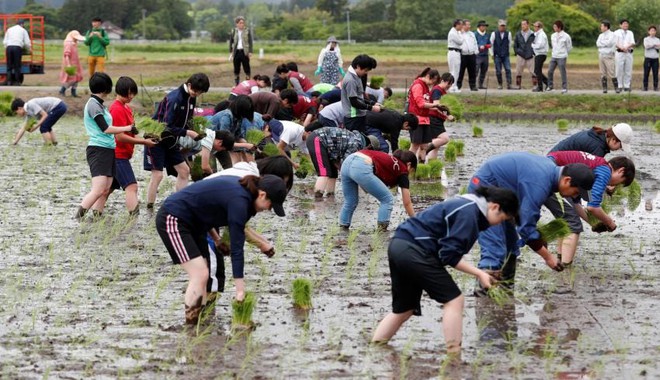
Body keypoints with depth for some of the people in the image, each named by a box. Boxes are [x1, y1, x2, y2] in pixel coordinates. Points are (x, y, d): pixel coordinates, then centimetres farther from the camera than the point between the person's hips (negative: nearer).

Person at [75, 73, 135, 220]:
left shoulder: (100, 104, 16)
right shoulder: (93, 105, -12)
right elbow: (105, 129, -16)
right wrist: (127, 128, -8)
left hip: (108, 150, 10)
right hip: (98, 151, -10)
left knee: (105, 190, 6)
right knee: (98, 190, -17)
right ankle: (78, 219, -16)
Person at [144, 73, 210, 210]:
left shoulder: (191, 98, 2)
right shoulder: (175, 98, -25)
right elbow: (167, 127, -27)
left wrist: (194, 131, -5)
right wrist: (187, 133, -22)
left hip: (170, 141, 9)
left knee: (184, 170, 8)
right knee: (157, 174, -13)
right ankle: (149, 209, -7)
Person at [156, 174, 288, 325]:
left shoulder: (242, 188, 2)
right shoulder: (239, 200, -25)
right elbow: (236, 247, -25)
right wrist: (240, 289, -23)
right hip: (172, 220, -10)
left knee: (202, 275, 5)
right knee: (199, 275, -15)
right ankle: (190, 327, -13)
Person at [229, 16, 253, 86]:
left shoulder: (247, 31, 2)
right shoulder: (233, 31, 8)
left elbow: (250, 42, 0)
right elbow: (231, 42, 11)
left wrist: (250, 52, -8)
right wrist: (231, 53, 5)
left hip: (244, 52, -2)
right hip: (236, 52, 2)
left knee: (247, 69, -1)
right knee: (236, 70, 6)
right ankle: (237, 85, 12)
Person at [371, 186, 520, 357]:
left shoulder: (465, 206, 18)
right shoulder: (469, 213, -13)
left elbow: (449, 249, 18)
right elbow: (450, 255, -16)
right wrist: (479, 273, -10)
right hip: (415, 251, -10)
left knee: (404, 309, 18)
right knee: (454, 299, -5)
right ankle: (454, 356, -5)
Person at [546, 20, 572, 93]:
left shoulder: (566, 36, -9)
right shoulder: (553, 36, 7)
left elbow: (569, 47, 1)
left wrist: (563, 53, 7)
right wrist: (555, 52, 13)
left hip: (562, 57, -6)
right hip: (554, 57, 6)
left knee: (563, 73, -3)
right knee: (550, 71, 4)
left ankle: (564, 88, 5)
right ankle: (550, 86, 16)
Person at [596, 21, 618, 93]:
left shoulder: (612, 34, -1)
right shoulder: (601, 35, 17)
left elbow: (609, 43, -15)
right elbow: (598, 44, 4)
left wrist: (601, 42, -2)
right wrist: (605, 44, -8)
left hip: (609, 56, -6)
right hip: (601, 55, 6)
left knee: (611, 73, -10)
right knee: (603, 73, 3)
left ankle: (616, 87, -5)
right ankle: (604, 88, 4)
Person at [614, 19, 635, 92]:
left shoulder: (630, 33, 16)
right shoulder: (616, 33, 5)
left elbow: (633, 43, 4)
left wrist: (627, 47, -17)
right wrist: (621, 48, -23)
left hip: (628, 53, 3)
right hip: (619, 53, -3)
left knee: (628, 71, 2)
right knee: (619, 70, -5)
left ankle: (627, 86, 7)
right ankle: (619, 86, -1)